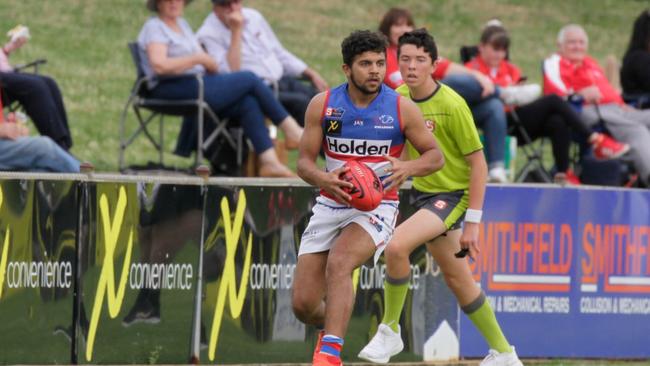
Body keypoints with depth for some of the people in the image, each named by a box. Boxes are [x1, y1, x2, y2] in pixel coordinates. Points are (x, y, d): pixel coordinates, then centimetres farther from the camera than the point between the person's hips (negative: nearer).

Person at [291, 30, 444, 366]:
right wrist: (324, 179, -22)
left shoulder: (401, 109, -5)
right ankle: (331, 326, 36)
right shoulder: (322, 105, -2)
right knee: (303, 304, -1)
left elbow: (435, 156, 4)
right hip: (330, 206, 3)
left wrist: (408, 168, -19)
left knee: (338, 263, -34)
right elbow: (304, 161, 1)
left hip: (376, 208, -3)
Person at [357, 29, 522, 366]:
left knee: (397, 246, -28)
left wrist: (472, 223, -18)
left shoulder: (451, 105, -20)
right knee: (457, 279, 14)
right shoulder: (398, 98, -1)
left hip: (452, 195, -7)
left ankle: (389, 332, -10)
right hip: (422, 193, 7)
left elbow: (478, 163, -16)